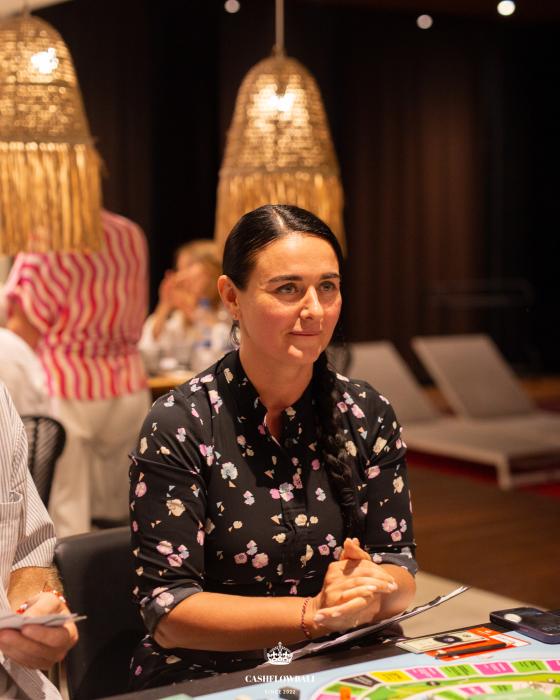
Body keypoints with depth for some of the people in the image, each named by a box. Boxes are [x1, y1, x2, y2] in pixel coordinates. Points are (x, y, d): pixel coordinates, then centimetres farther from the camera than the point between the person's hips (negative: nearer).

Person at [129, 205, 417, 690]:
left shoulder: (368, 415, 3)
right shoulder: (179, 426, -9)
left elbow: (401, 574, 5)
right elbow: (166, 612, -12)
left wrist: (370, 587, -18)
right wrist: (313, 613, -21)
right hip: (207, 676, -2)